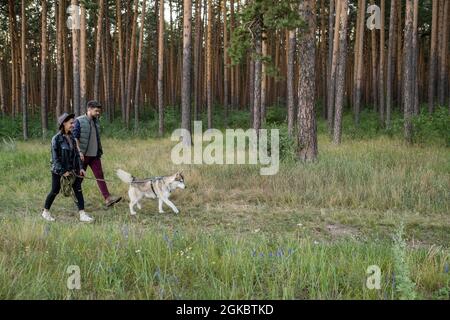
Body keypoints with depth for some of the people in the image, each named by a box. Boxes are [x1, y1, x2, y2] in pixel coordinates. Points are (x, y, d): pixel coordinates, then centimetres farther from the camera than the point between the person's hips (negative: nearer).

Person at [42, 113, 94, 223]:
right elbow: (55, 157, -14)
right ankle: (45, 212, 27)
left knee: (78, 189, -2)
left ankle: (82, 215, -2)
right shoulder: (56, 138, -12)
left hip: (71, 169, 6)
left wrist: (80, 168, 3)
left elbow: (76, 154, 11)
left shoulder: (71, 137, 7)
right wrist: (62, 171, -17)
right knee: (55, 191, 6)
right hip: (58, 170, -6)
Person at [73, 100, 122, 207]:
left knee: (100, 175, -4)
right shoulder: (79, 121, -8)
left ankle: (108, 198, -11)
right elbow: (75, 138, -11)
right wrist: (79, 151, -18)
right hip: (83, 155, -5)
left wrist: (100, 151, 17)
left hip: (95, 155, 5)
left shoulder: (96, 121, 11)